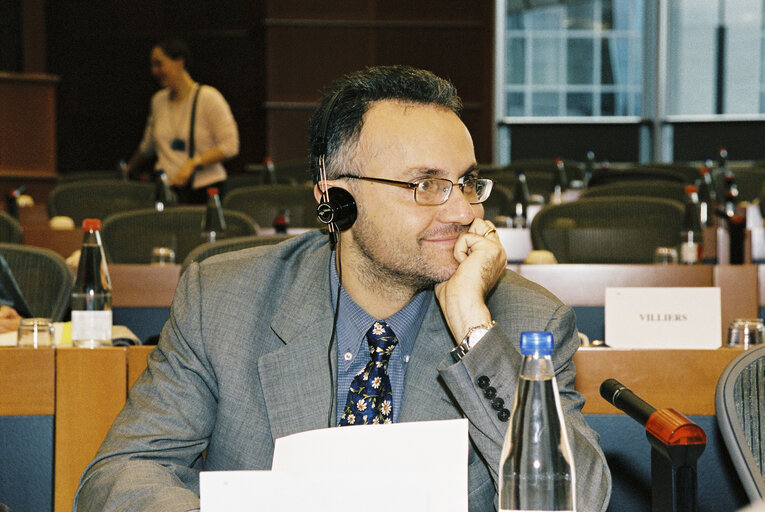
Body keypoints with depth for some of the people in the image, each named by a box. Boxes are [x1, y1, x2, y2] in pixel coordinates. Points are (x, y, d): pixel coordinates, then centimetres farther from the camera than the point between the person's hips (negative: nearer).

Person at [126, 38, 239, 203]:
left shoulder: (208, 98, -4)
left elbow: (230, 145, -8)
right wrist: (127, 171, 29)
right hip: (167, 189, 4)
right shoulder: (158, 100, 13)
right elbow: (147, 145, 29)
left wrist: (193, 164, -15)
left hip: (204, 189, -4)